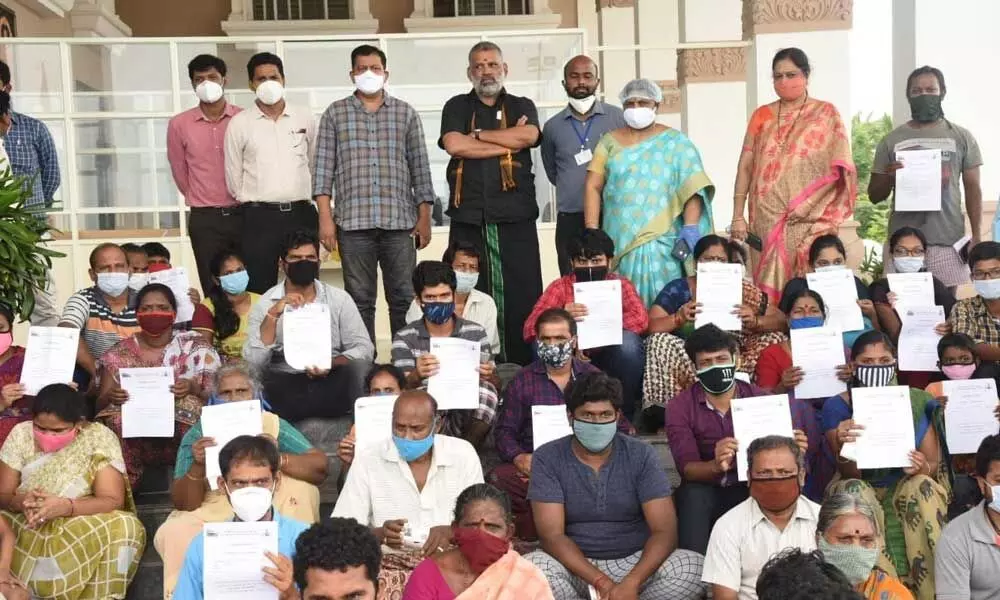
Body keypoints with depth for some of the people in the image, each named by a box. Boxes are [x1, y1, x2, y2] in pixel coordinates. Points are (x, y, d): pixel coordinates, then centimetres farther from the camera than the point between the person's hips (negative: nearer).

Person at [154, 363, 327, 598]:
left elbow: (320, 466, -16)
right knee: (173, 534, -28)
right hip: (212, 513, -1)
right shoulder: (198, 435, -6)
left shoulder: (272, 424, -7)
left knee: (301, 486, -22)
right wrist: (197, 466, -30)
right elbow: (183, 504, -10)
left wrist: (278, 458, -34)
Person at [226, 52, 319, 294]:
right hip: (259, 217, -2)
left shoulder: (304, 117, 7)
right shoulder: (239, 123, 1)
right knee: (259, 289, 0)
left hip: (301, 214, 2)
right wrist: (254, 202, 10)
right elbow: (233, 176, 6)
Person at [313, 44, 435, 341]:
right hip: (353, 222, 0)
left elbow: (420, 168, 10)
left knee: (404, 298, 1)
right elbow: (323, 168, 5)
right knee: (360, 299, 2)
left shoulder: (406, 113, 12)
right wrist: (325, 217, -4)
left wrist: (424, 217, 4)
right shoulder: (335, 114, 10)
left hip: (400, 220, 1)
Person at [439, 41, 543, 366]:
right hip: (469, 216, 0)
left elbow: (529, 135, -8)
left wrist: (478, 134, -2)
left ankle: (523, 367, 1)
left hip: (515, 215, 0)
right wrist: (508, 141, -4)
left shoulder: (522, 106, 15)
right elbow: (453, 145, -6)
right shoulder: (457, 107, 15)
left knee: (522, 295, -3)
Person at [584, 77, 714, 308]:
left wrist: (690, 228, -14)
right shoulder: (610, 142, 12)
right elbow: (593, 187, 6)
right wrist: (592, 231, -4)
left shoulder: (675, 143, 7)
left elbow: (692, 187, -2)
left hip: (663, 244, -1)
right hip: (621, 241, 2)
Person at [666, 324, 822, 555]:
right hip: (707, 491, -1)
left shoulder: (759, 398, 3)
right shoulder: (680, 408, -2)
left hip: (753, 489, 2)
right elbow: (686, 468, -13)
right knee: (692, 495, -35)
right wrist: (716, 466, -37)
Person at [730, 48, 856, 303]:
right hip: (768, 219, 2)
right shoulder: (762, 116, 12)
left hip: (812, 220, -2)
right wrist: (738, 216, 1)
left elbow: (840, 169, 2)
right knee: (770, 286, -2)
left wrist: (832, 219, -7)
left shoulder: (826, 114, 6)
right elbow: (746, 165, 8)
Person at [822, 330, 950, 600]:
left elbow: (934, 465, -3)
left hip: (907, 486, 1)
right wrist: (844, 448, -37)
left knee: (923, 486, -31)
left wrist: (922, 468, -29)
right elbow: (850, 474, -13)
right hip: (863, 488, -1)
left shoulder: (918, 402, -4)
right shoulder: (837, 406, -8)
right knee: (854, 491, -33)